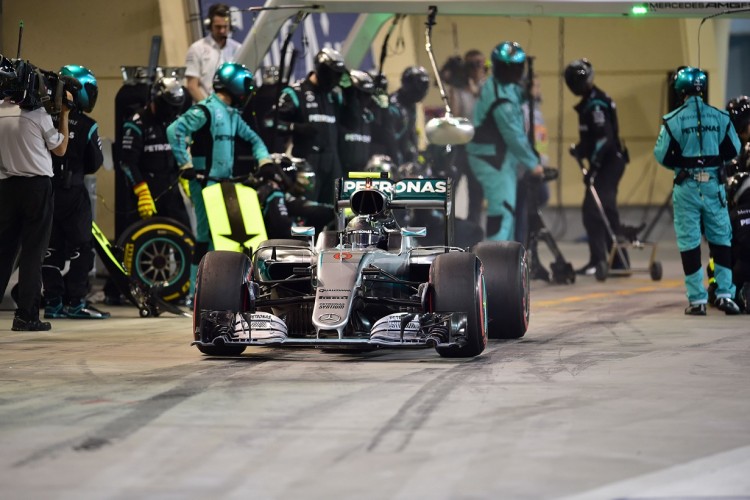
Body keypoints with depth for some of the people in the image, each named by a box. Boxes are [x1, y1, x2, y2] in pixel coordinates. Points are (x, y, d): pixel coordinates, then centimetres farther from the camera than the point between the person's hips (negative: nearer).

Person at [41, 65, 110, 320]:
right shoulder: (86, 126, -11)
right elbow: (95, 163, -2)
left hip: (45, 189, 4)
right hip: (72, 192, -4)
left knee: (51, 246, 10)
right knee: (81, 248, 3)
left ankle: (53, 301, 12)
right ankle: (76, 302, 1)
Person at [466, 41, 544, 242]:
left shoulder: (495, 84, 4)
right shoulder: (501, 98, -25)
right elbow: (514, 135, -20)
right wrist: (533, 164, -11)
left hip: (498, 156, 10)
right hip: (493, 158, -10)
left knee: (507, 208, 17)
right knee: (503, 210, -12)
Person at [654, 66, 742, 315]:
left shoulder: (673, 120, -9)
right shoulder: (720, 117, -2)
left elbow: (661, 154, -8)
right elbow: (733, 150, 3)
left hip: (686, 186, -2)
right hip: (714, 185, 2)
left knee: (689, 242, 4)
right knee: (721, 239, 11)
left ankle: (697, 299, 4)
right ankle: (725, 294, 6)